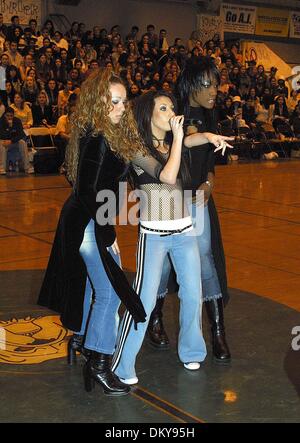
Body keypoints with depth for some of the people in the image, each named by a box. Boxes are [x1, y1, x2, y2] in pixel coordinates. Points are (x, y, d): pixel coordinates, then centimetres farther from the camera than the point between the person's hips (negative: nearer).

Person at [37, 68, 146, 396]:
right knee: (109, 292, -3)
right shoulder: (97, 138, -22)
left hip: (82, 222, 10)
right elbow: (88, 191, -23)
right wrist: (108, 234, -19)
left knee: (92, 283, 24)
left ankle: (80, 338, 42)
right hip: (90, 225, -10)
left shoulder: (109, 134, 7)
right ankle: (99, 365, 4)